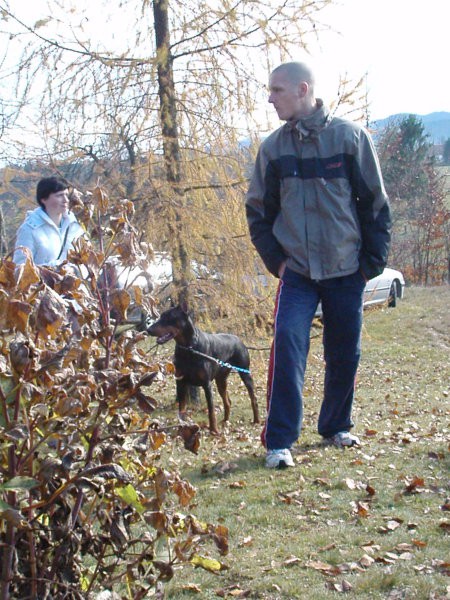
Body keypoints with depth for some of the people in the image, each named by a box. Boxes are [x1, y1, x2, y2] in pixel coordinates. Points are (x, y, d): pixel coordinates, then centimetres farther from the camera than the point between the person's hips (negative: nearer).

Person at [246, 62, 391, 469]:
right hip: (297, 271, 0)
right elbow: (258, 210, 11)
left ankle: (336, 426, 31)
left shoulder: (350, 137, -5)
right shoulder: (274, 147, 1)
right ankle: (280, 441, -9)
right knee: (287, 346, -15)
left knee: (345, 354, 9)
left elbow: (375, 204, 0)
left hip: (347, 270, 0)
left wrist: (373, 261, -2)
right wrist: (275, 259, 0)